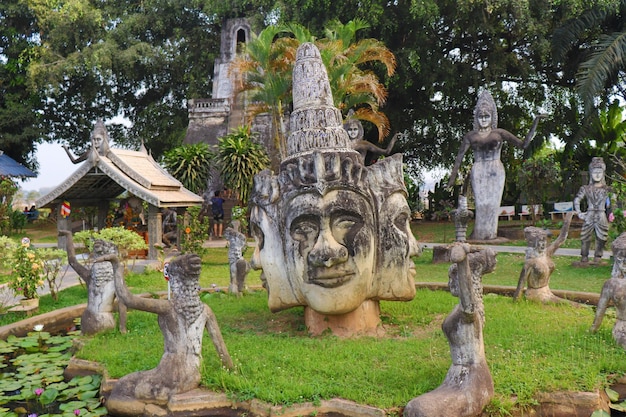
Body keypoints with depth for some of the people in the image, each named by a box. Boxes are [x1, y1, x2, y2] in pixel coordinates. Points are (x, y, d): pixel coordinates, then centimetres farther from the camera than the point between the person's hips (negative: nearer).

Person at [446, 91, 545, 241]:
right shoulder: (471, 136, 8)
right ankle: (479, 233, 1)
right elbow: (459, 157, 7)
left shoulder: (499, 133, 9)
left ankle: (490, 233, 6)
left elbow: (523, 144, 9)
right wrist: (453, 177, 1)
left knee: (493, 203, -3)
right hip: (478, 172, 0)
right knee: (481, 203, -7)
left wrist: (535, 122, 8)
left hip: (496, 172, 1)